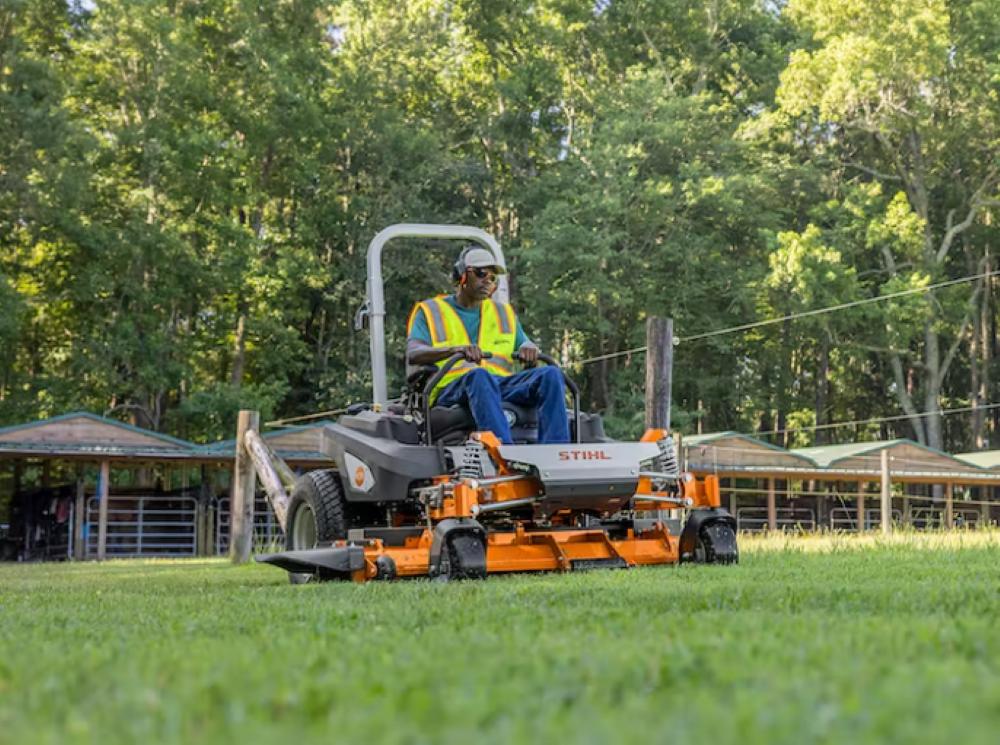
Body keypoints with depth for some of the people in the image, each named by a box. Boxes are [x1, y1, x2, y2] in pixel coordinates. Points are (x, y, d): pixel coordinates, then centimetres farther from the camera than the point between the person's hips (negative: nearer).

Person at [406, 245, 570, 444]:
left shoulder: (504, 312, 29)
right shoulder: (430, 311, 14)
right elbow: (413, 355, -3)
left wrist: (529, 348, -6)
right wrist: (455, 349, -23)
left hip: (502, 385, 4)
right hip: (452, 388, -4)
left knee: (551, 374, -24)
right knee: (478, 375, -40)